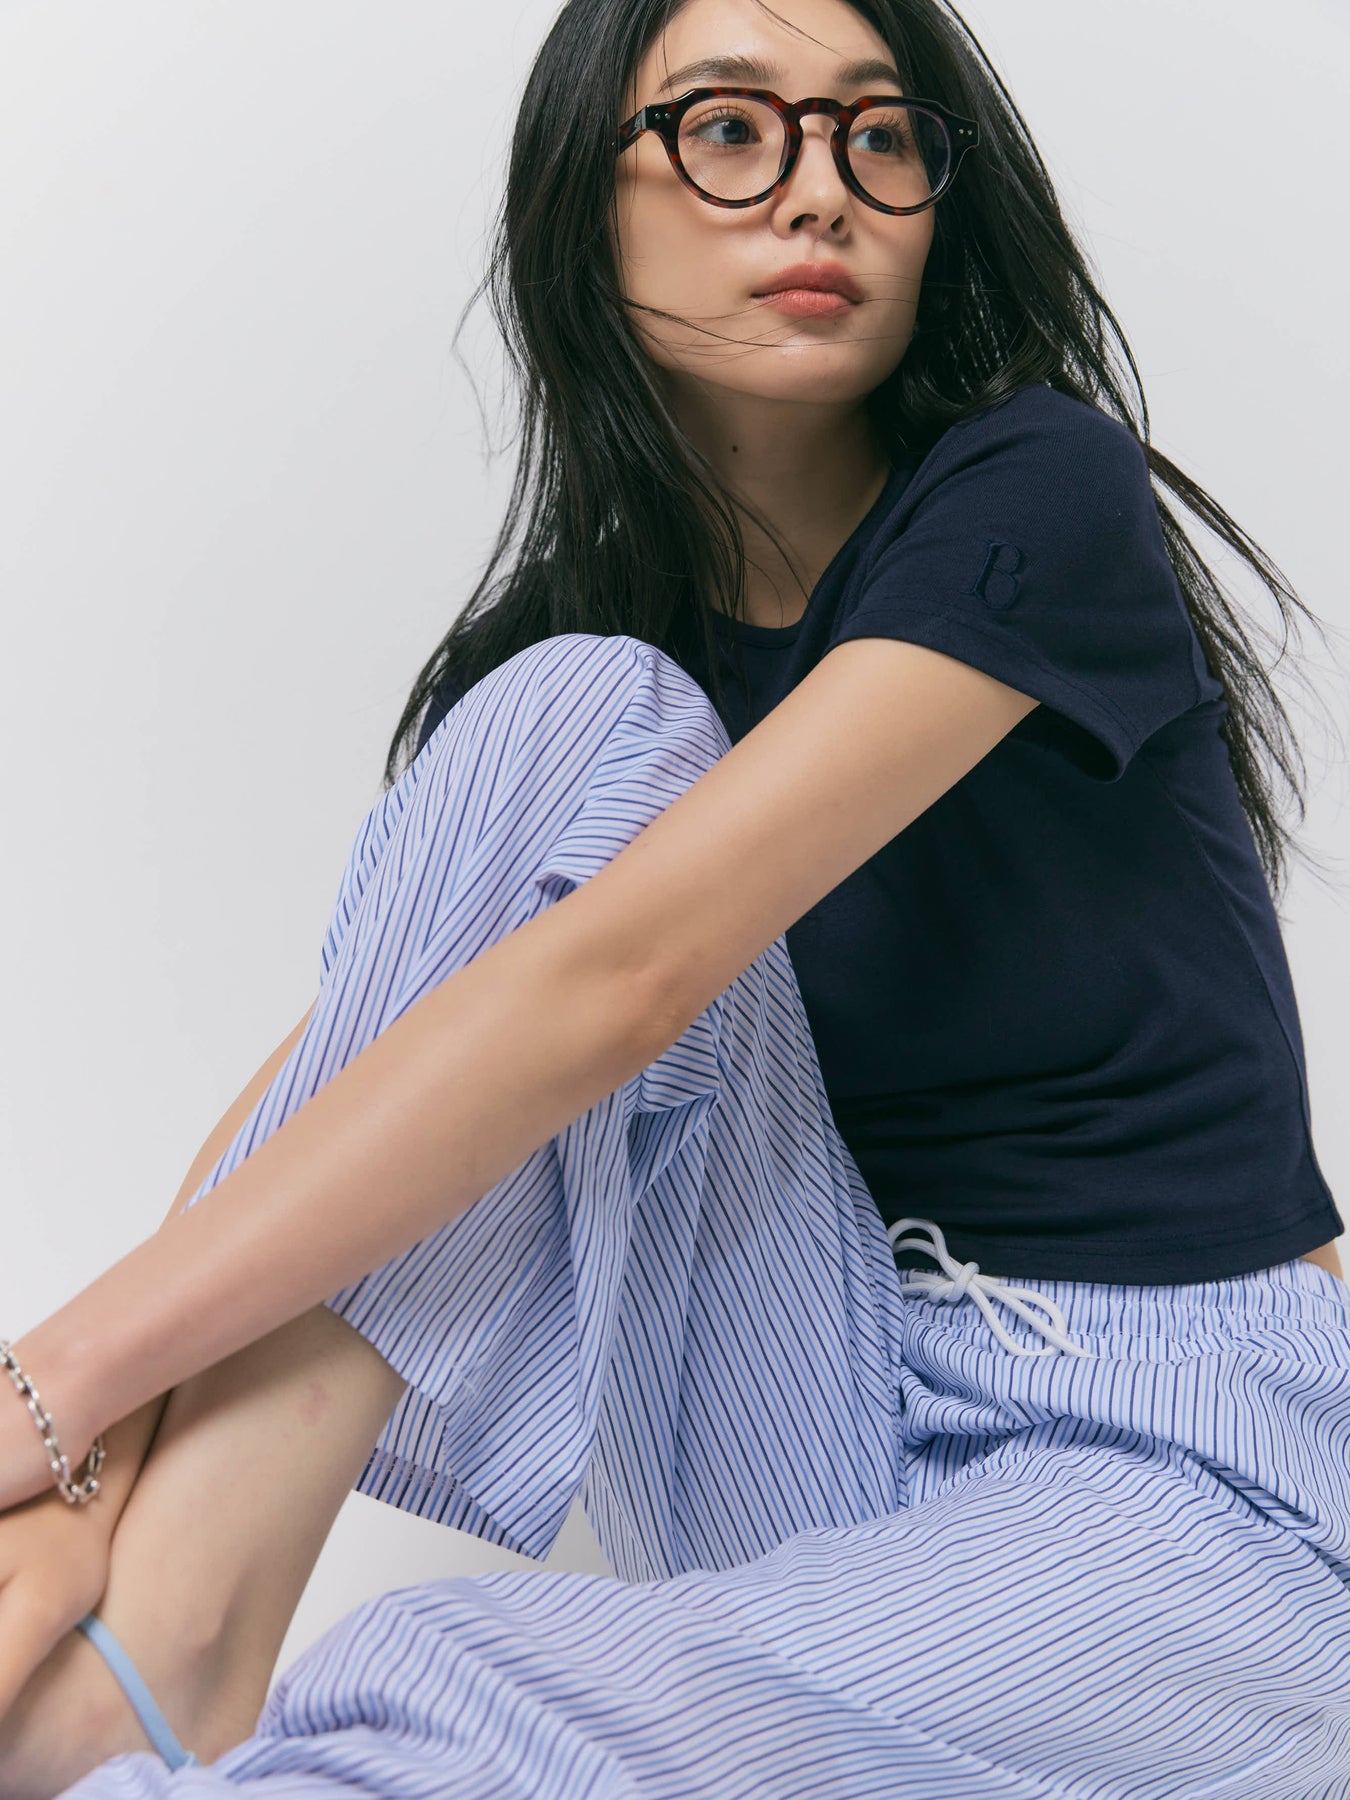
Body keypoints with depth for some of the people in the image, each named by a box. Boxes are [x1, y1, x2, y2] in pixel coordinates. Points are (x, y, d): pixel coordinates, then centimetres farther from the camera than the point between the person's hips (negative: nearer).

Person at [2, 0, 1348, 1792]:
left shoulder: (1039, 495, -13)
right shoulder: (596, 629, 5)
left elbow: (618, 975, -25)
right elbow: (324, 1068, -7)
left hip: (1195, 1481, -5)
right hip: (835, 1426, 5)